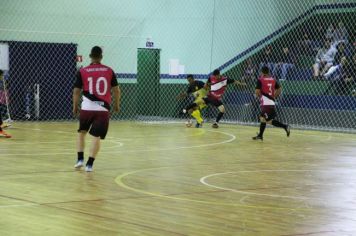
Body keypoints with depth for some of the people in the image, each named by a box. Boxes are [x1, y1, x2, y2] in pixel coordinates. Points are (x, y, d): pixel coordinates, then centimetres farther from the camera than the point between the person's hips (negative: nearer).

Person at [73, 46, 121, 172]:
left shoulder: (82, 71, 1)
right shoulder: (109, 71, 4)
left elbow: (76, 91, 2)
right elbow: (117, 90, 6)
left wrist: (75, 106, 15)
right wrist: (117, 104, 21)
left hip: (87, 108, 0)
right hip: (103, 109, 0)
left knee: (82, 132, 21)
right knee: (96, 136, 3)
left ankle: (80, 159, 16)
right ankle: (89, 164, -3)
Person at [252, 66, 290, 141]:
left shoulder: (260, 80, -6)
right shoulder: (273, 80, 11)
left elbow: (257, 92, -13)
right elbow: (279, 89, 12)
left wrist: (259, 96, 8)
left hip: (265, 103, -7)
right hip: (272, 103, 7)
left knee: (270, 120, -8)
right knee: (262, 118, 19)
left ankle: (285, 126, -20)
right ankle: (260, 135, 24)